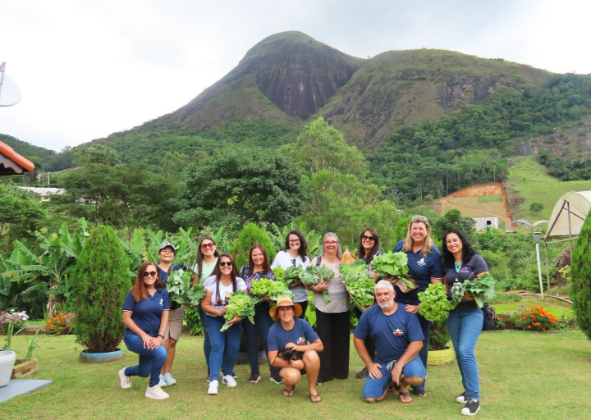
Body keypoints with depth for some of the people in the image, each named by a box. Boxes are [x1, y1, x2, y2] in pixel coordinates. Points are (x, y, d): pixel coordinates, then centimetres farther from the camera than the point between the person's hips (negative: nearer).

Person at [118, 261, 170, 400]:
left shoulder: (163, 292, -3)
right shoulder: (134, 293, -12)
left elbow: (165, 317, -5)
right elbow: (126, 318, -13)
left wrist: (159, 337, -19)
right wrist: (143, 335, -21)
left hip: (153, 337, 5)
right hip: (134, 336, -5)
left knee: (144, 372, 19)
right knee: (161, 353, -30)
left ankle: (125, 372, 54)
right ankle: (153, 388, -8)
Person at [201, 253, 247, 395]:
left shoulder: (239, 282, -4)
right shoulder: (211, 281, -9)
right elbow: (204, 305, -8)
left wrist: (239, 317, -26)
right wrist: (219, 312, -24)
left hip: (234, 319, 2)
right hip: (214, 319, -1)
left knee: (233, 347, -9)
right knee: (217, 346, -18)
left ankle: (227, 374, 14)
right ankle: (213, 380, -13)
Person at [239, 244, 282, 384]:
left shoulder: (269, 272, -1)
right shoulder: (244, 269, 2)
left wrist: (269, 297, -19)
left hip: (263, 311, -1)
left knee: (268, 339, -5)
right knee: (251, 340, 8)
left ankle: (275, 372, 7)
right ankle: (254, 372, 20)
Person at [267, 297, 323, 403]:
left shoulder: (302, 324, -16)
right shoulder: (274, 330, -18)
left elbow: (320, 346, -12)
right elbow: (272, 359, -15)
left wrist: (298, 347, -24)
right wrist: (294, 364, -26)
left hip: (304, 362, 2)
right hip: (287, 365, -2)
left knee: (311, 354, -32)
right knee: (292, 376, -35)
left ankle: (312, 389, -8)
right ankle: (289, 386, 4)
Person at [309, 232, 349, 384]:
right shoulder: (316, 261, -1)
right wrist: (315, 288, -18)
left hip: (342, 306, 2)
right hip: (323, 306, -1)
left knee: (341, 338, 8)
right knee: (324, 337, 1)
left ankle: (341, 371, 25)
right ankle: (324, 373, 13)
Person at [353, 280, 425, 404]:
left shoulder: (407, 313, -14)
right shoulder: (369, 314, -8)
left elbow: (417, 343, -17)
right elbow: (357, 339, 1)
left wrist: (399, 365, -22)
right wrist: (369, 364, -4)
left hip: (406, 357, -1)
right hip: (381, 362, 2)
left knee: (417, 378, -33)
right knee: (370, 397, -13)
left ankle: (402, 384, 6)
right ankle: (389, 381, 21)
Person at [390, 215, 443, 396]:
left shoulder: (433, 253, -10)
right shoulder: (400, 246, 0)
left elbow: (436, 285, -11)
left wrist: (420, 306, -16)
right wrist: (390, 278, -8)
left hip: (421, 306, -3)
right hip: (399, 303, 3)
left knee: (420, 345, 11)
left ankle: (418, 384, 28)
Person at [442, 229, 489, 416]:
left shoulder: (475, 259, -6)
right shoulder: (447, 264, 9)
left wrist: (472, 295, -24)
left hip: (473, 311, -5)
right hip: (453, 312, 6)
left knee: (466, 351, -16)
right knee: (459, 352, 9)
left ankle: (474, 397, -8)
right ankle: (468, 389, 25)